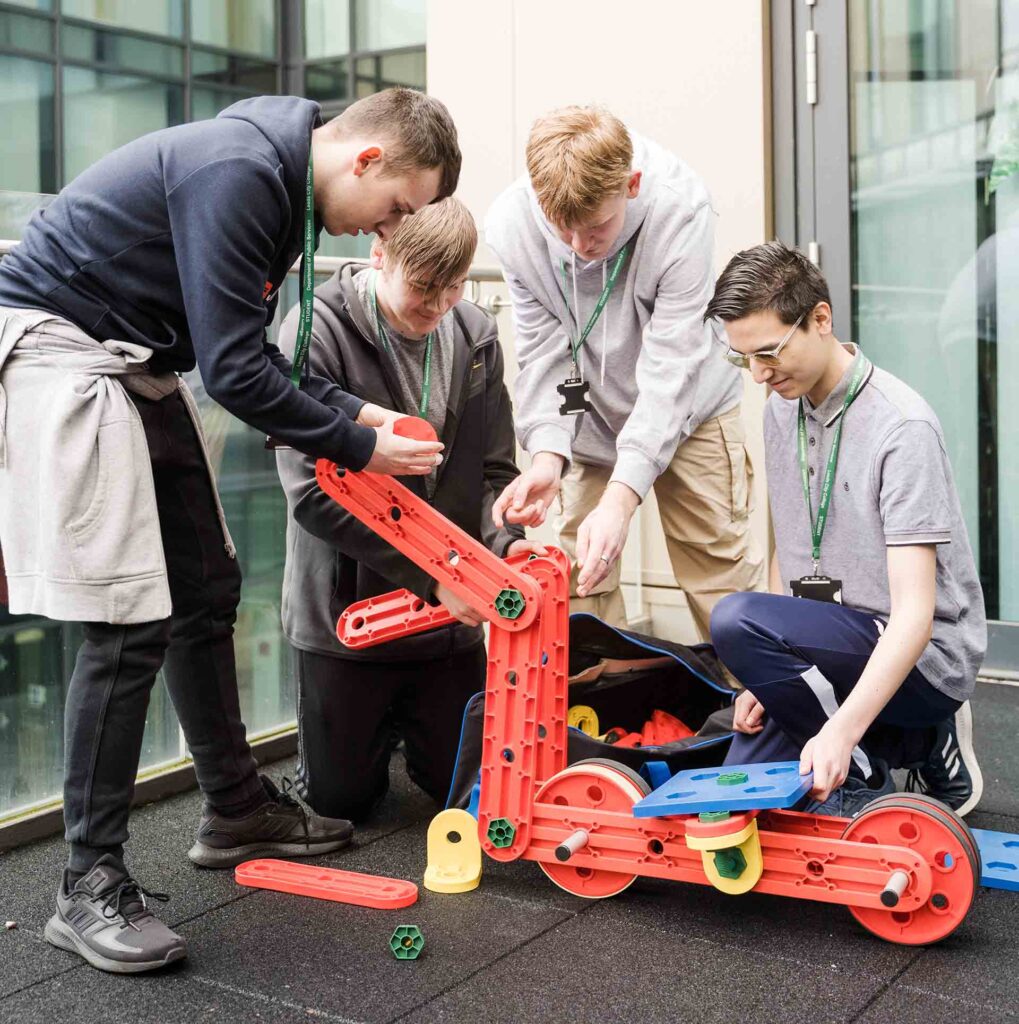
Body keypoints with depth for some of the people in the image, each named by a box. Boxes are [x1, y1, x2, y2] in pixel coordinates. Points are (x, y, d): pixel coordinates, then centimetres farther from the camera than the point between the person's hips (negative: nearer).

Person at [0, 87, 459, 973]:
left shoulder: (282, 184, 8)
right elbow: (234, 371, -25)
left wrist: (352, 411, 2)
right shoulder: (237, 174, -24)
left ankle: (235, 810, 28)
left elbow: (250, 348, 14)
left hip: (135, 366, 10)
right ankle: (91, 885, -1)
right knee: (130, 621, -12)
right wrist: (355, 446, -15)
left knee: (205, 593, 13)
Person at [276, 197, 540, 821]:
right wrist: (430, 574, -23)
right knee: (340, 798, 7)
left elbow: (493, 468, 5)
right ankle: (382, 721, 39)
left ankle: (408, 716, 41)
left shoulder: (475, 336, 0)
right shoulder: (319, 332, -15)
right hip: (346, 606, -3)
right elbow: (315, 491, -20)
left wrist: (504, 539, -17)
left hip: (451, 616, 4)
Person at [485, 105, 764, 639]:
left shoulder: (680, 206, -31)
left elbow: (669, 366, -32)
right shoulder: (512, 224, -24)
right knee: (579, 577, 3)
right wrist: (547, 455, -34)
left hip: (687, 406, -2)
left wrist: (621, 496, -40)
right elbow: (543, 353, -16)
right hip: (590, 415, 2)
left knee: (720, 566, 0)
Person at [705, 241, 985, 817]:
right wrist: (770, 678, 0)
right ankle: (914, 741, 11)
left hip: (925, 657, -8)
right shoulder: (782, 408, 6)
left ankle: (863, 775, -10)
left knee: (735, 620, -30)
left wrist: (843, 729, -37)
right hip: (836, 650, 8)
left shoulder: (902, 426, -19)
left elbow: (914, 611, -25)